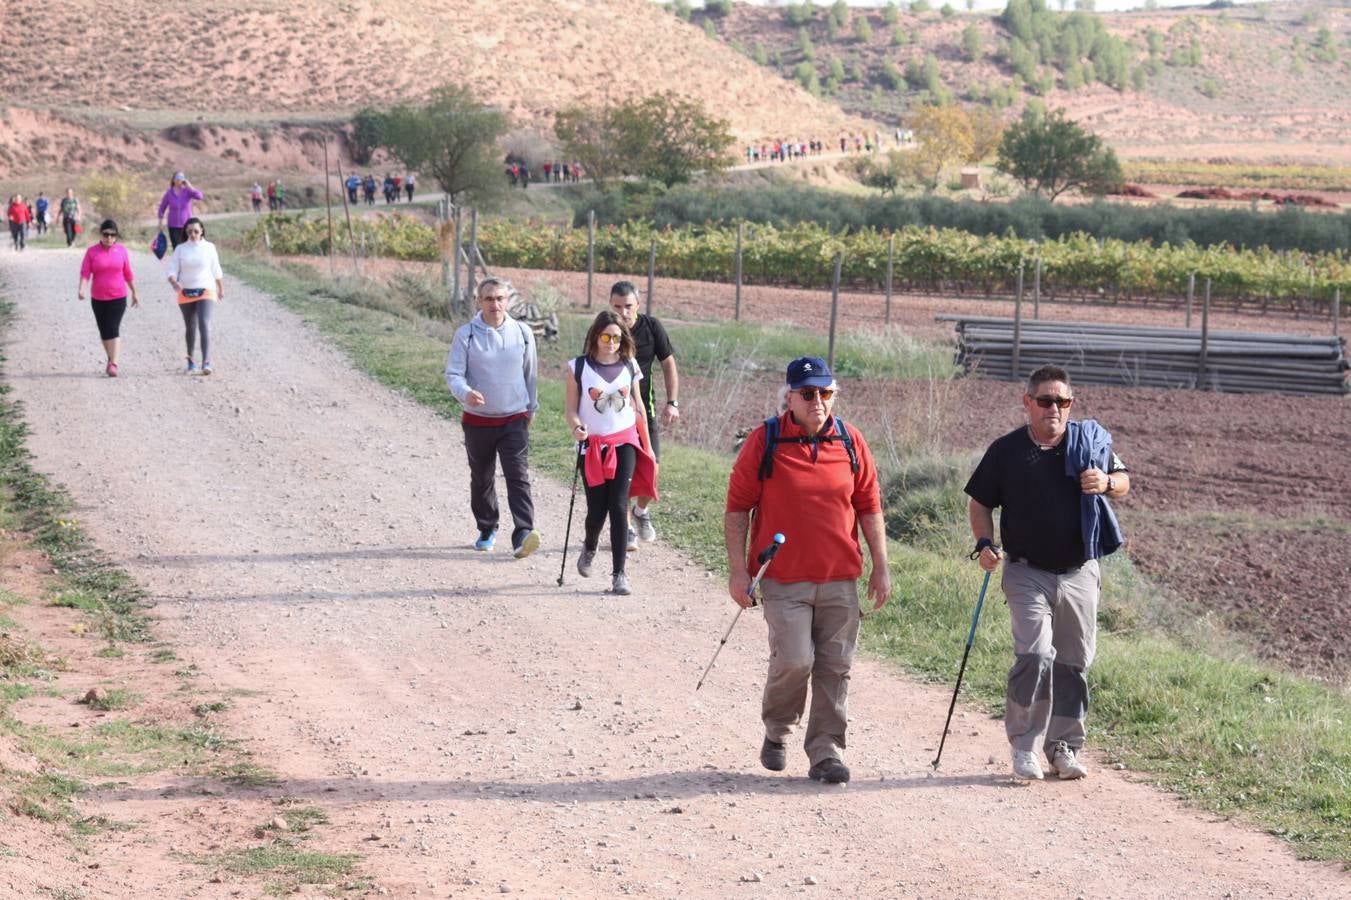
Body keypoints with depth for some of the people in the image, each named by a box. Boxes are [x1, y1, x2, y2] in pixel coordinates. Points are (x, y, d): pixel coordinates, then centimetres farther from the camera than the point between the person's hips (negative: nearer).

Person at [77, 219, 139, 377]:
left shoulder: (121, 250, 1)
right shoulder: (92, 251, -1)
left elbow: (128, 274, 10)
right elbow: (85, 272, -7)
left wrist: (134, 293, 15)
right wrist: (81, 288, -24)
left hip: (118, 297, -2)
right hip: (98, 298, 2)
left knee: (113, 329, -14)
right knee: (104, 331, 11)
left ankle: (113, 364, -18)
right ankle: (110, 358, 30)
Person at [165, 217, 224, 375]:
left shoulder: (209, 247, 2)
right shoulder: (180, 249, 2)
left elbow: (216, 270, 12)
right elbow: (172, 271, -3)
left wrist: (221, 289, 21)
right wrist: (174, 283, -24)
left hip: (205, 291, -2)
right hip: (185, 292, 2)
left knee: (204, 325, -18)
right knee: (190, 328, 12)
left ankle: (206, 363, -24)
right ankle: (191, 363, 27)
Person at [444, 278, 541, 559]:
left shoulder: (523, 333, -1)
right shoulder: (466, 335, -7)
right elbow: (453, 373, -9)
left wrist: (531, 408, 20)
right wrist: (465, 393, -30)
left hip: (515, 419, 0)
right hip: (477, 420, 1)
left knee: (518, 477, -14)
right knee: (481, 479, 14)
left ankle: (523, 534, -23)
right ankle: (487, 529, 32)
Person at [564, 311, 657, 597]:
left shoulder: (629, 366, 4)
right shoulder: (579, 367, -3)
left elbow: (638, 407, 12)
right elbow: (571, 407, 0)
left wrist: (647, 446, 14)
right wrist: (576, 427, -21)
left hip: (625, 442, 1)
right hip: (593, 445, -1)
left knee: (618, 506, -9)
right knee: (596, 509, 0)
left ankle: (619, 573, -5)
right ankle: (589, 549, 36)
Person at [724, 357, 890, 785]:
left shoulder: (850, 441, 6)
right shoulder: (764, 441, -4)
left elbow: (869, 506, 12)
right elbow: (737, 507, -1)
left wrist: (880, 567, 9)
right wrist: (738, 570, -5)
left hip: (841, 580, 3)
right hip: (784, 580, -3)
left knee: (835, 669, 4)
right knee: (794, 661, -11)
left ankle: (826, 751, 15)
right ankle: (776, 733, 16)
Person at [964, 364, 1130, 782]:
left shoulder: (1089, 441, 4)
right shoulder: (1006, 450, -1)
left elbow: (1123, 482, 14)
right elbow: (980, 502, 8)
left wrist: (1106, 483, -9)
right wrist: (985, 543, -9)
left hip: (1079, 573, 3)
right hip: (1027, 572, -3)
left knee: (1073, 662, 7)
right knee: (1035, 654, -17)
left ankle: (1064, 746, 22)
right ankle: (1024, 745, -3)